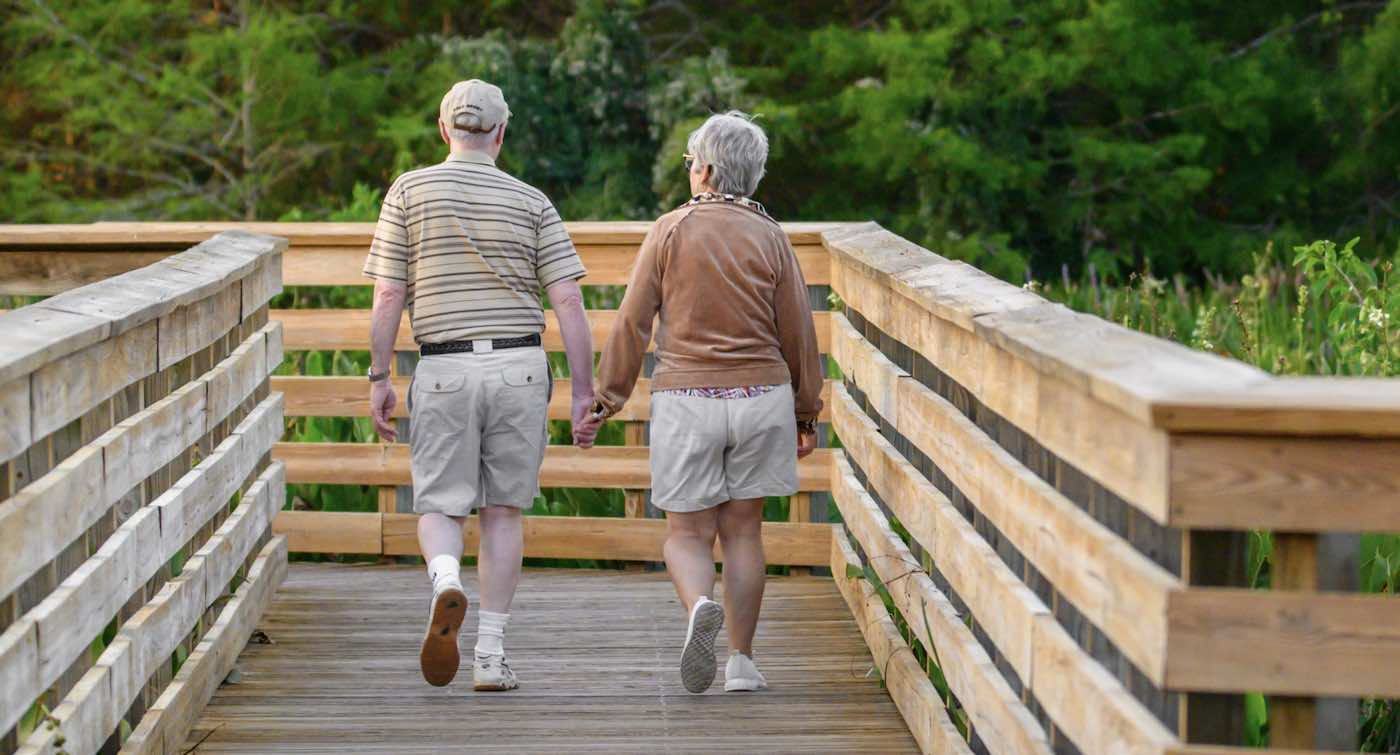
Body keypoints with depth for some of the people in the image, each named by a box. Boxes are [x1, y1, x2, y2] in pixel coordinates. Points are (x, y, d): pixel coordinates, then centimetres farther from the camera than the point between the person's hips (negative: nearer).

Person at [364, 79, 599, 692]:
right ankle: (490, 655, 7)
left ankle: (447, 584, -27)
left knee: (440, 507, 6)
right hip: (520, 366, 1)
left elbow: (387, 297, -2)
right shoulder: (531, 202, 3)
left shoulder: (410, 191, 0)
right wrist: (584, 390, 0)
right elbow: (567, 301, -3)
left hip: (444, 370, -1)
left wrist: (379, 378, 5)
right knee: (502, 511, 9)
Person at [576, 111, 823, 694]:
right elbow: (798, 333, 5)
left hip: (686, 398, -2)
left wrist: (608, 399, 5)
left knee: (688, 534, 6)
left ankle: (700, 606, -26)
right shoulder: (771, 239, 2)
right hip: (761, 395, 2)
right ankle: (743, 661, 8)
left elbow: (632, 323, -3)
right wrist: (806, 413, 14)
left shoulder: (671, 231, -3)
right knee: (742, 530, 11)